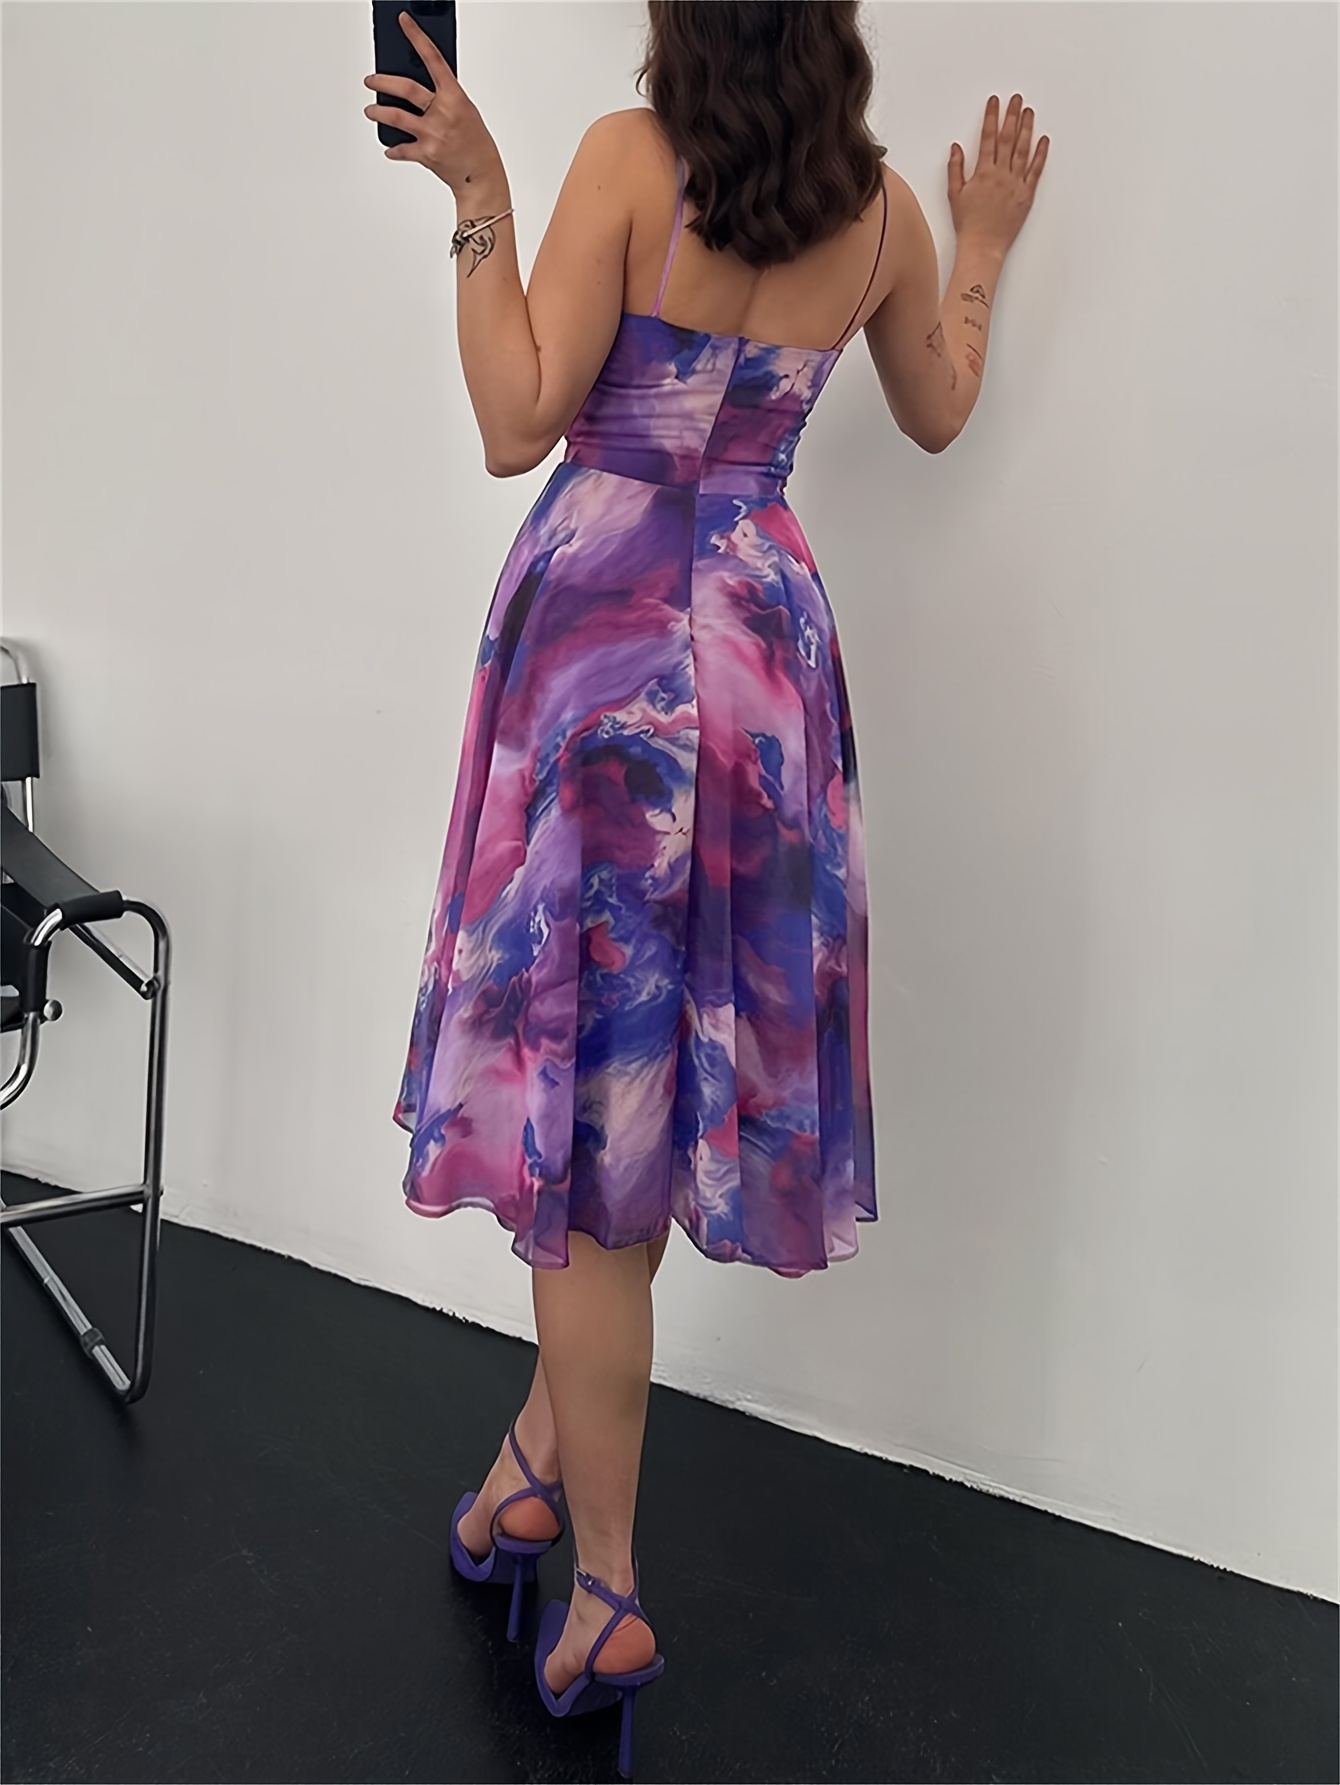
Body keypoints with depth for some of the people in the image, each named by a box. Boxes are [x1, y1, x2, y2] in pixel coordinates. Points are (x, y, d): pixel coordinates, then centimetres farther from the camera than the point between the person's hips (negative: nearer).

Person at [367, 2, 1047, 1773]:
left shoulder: (630, 160, -8)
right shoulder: (884, 207, 6)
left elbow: (517, 428, -12)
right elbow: (939, 413, 22)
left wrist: (480, 204, -6)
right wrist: (989, 245, 35)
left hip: (599, 638, -5)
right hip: (764, 645, 5)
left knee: (589, 1078, 0)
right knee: (667, 1062, 15)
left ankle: (607, 1597, 8)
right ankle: (545, 1449, 30)